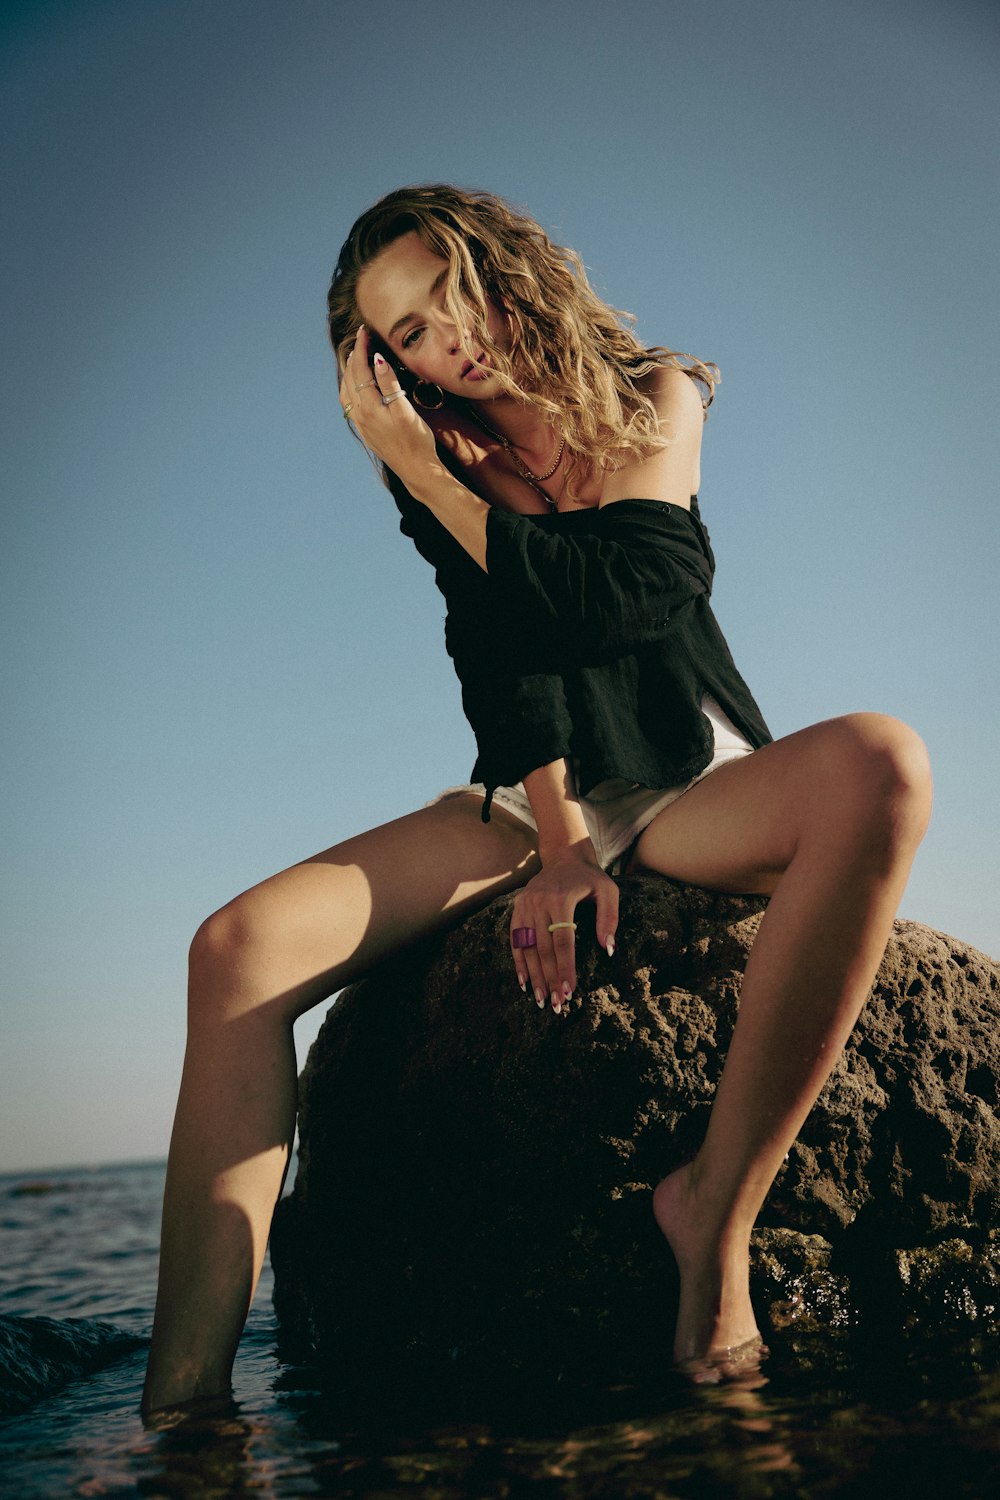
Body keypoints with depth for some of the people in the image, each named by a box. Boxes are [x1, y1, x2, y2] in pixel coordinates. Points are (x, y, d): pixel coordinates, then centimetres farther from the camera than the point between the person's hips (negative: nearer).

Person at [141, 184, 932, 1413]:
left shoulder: (657, 400, -1)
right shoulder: (443, 460, 3)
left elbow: (605, 601, -17)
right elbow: (508, 659, -10)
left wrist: (424, 475, -14)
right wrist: (557, 841, -22)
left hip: (687, 788, -1)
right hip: (529, 799, 2)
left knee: (879, 765, -37)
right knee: (239, 947, -20)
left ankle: (718, 1203, -29)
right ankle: (184, 1399, -27)